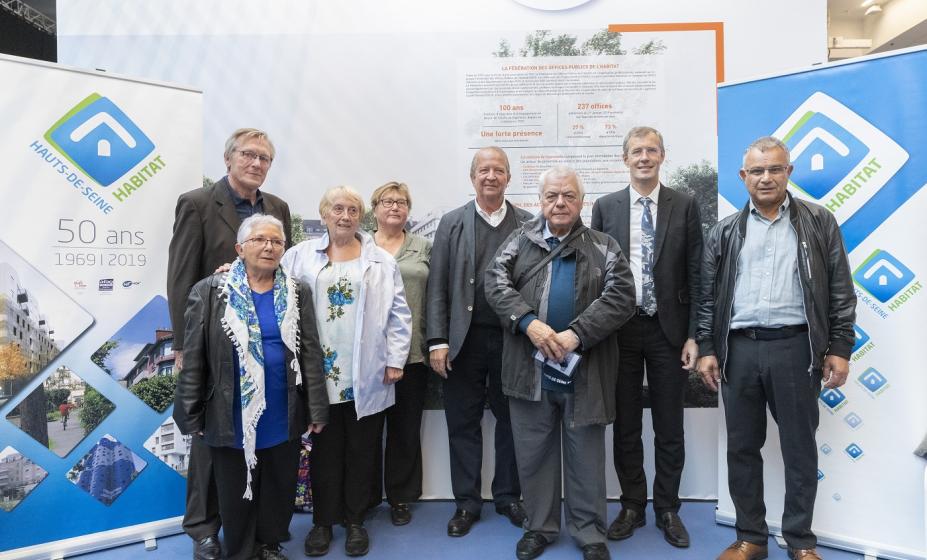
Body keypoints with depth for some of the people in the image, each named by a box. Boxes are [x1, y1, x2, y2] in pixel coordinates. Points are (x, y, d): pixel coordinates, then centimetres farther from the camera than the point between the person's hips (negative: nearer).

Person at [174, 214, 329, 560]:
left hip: (284, 416, 2)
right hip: (232, 416, -2)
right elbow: (194, 359, -3)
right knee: (236, 492, 13)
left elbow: (311, 353, 1)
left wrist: (317, 409, -2)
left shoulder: (297, 293, 3)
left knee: (279, 488, 15)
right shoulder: (210, 292, -3)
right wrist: (191, 415, -4)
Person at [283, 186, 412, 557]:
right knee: (324, 450, 11)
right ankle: (323, 520, 26)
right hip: (320, 373, 0)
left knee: (361, 451, 10)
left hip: (366, 376, 0)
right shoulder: (301, 256, 6)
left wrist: (395, 360, -3)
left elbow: (398, 314, 2)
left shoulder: (381, 260, 4)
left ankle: (355, 519, 26)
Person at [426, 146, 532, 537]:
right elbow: (437, 287, 0)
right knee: (463, 423, 8)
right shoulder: (452, 223, 4)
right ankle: (467, 502, 24)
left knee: (510, 420, 12)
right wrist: (437, 341, -7)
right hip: (465, 340, 0)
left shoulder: (527, 224, 4)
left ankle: (508, 496, 30)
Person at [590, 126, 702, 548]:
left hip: (668, 329, 0)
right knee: (625, 427, 11)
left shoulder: (684, 205, 2)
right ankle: (632, 506, 27)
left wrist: (693, 335, -5)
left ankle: (667, 509, 27)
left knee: (669, 428, 10)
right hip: (620, 329, 1)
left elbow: (695, 273, 0)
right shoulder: (605, 207, 4)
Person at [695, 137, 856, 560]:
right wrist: (706, 349, 2)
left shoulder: (819, 223, 5)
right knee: (742, 447, 9)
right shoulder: (724, 233, 9)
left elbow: (841, 291, 3)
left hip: (795, 347, -1)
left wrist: (839, 349, -3)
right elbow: (708, 296, 8)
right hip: (739, 349, 2)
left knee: (799, 448, 8)